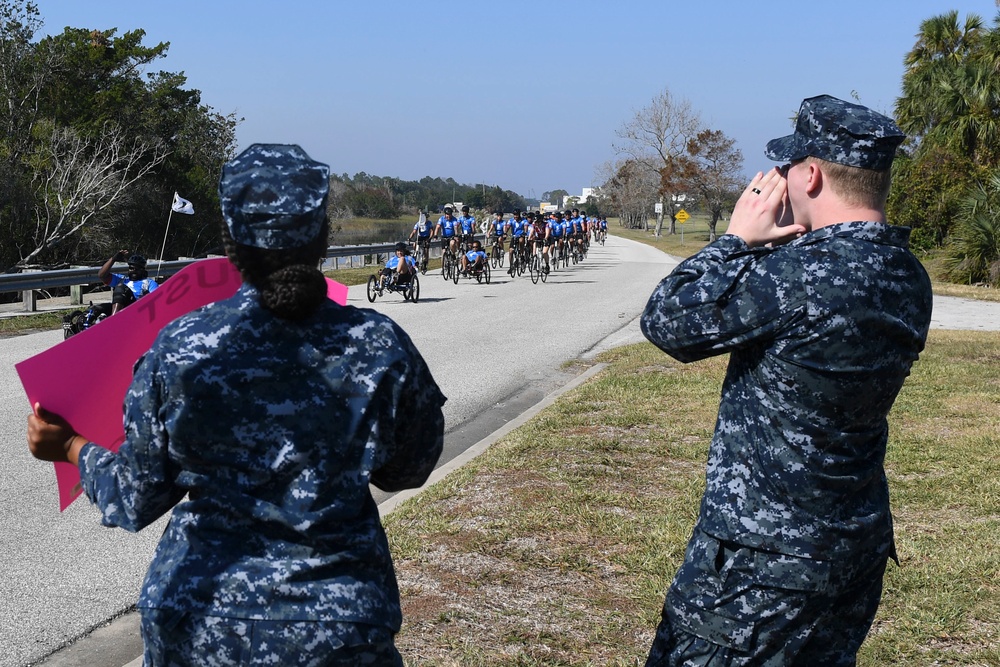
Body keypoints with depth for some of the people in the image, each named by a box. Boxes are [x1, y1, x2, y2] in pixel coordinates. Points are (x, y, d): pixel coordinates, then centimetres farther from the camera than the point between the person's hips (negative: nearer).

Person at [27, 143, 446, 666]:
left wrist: (71, 447, 16)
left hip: (200, 623, 1)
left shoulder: (176, 351, -14)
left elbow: (136, 500, -2)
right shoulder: (382, 348, -14)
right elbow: (407, 470, 2)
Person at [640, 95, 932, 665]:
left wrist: (739, 239, -7)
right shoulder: (909, 278, 1)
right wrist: (784, 243, 1)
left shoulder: (805, 273, -26)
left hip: (765, 557, -8)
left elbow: (667, 321, -18)